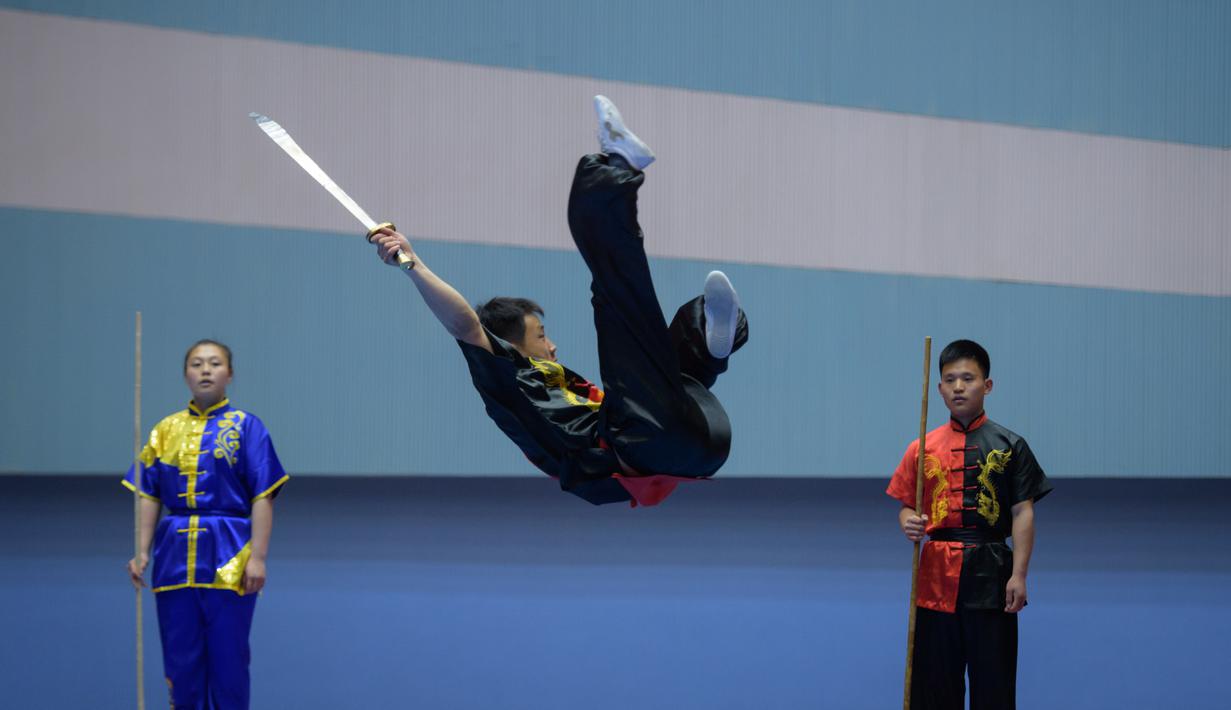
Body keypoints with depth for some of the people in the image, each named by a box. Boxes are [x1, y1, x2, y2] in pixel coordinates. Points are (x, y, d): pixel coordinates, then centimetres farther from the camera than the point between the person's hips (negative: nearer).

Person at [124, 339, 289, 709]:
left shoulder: (246, 427, -1)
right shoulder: (166, 430, 9)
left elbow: (263, 498, -4)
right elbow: (149, 497, 9)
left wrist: (257, 557, -11)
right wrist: (141, 551, 0)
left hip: (228, 557, -3)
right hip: (176, 554, 3)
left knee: (228, 657, 1)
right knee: (180, 657, 7)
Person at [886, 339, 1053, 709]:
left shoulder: (1009, 446, 1)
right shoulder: (923, 448, 8)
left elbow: (1023, 513, -2)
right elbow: (906, 506, 13)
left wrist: (1018, 575, -10)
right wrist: (909, 523, -11)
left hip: (989, 571, -2)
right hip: (937, 572, 2)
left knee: (992, 679, 1)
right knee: (934, 679, 5)